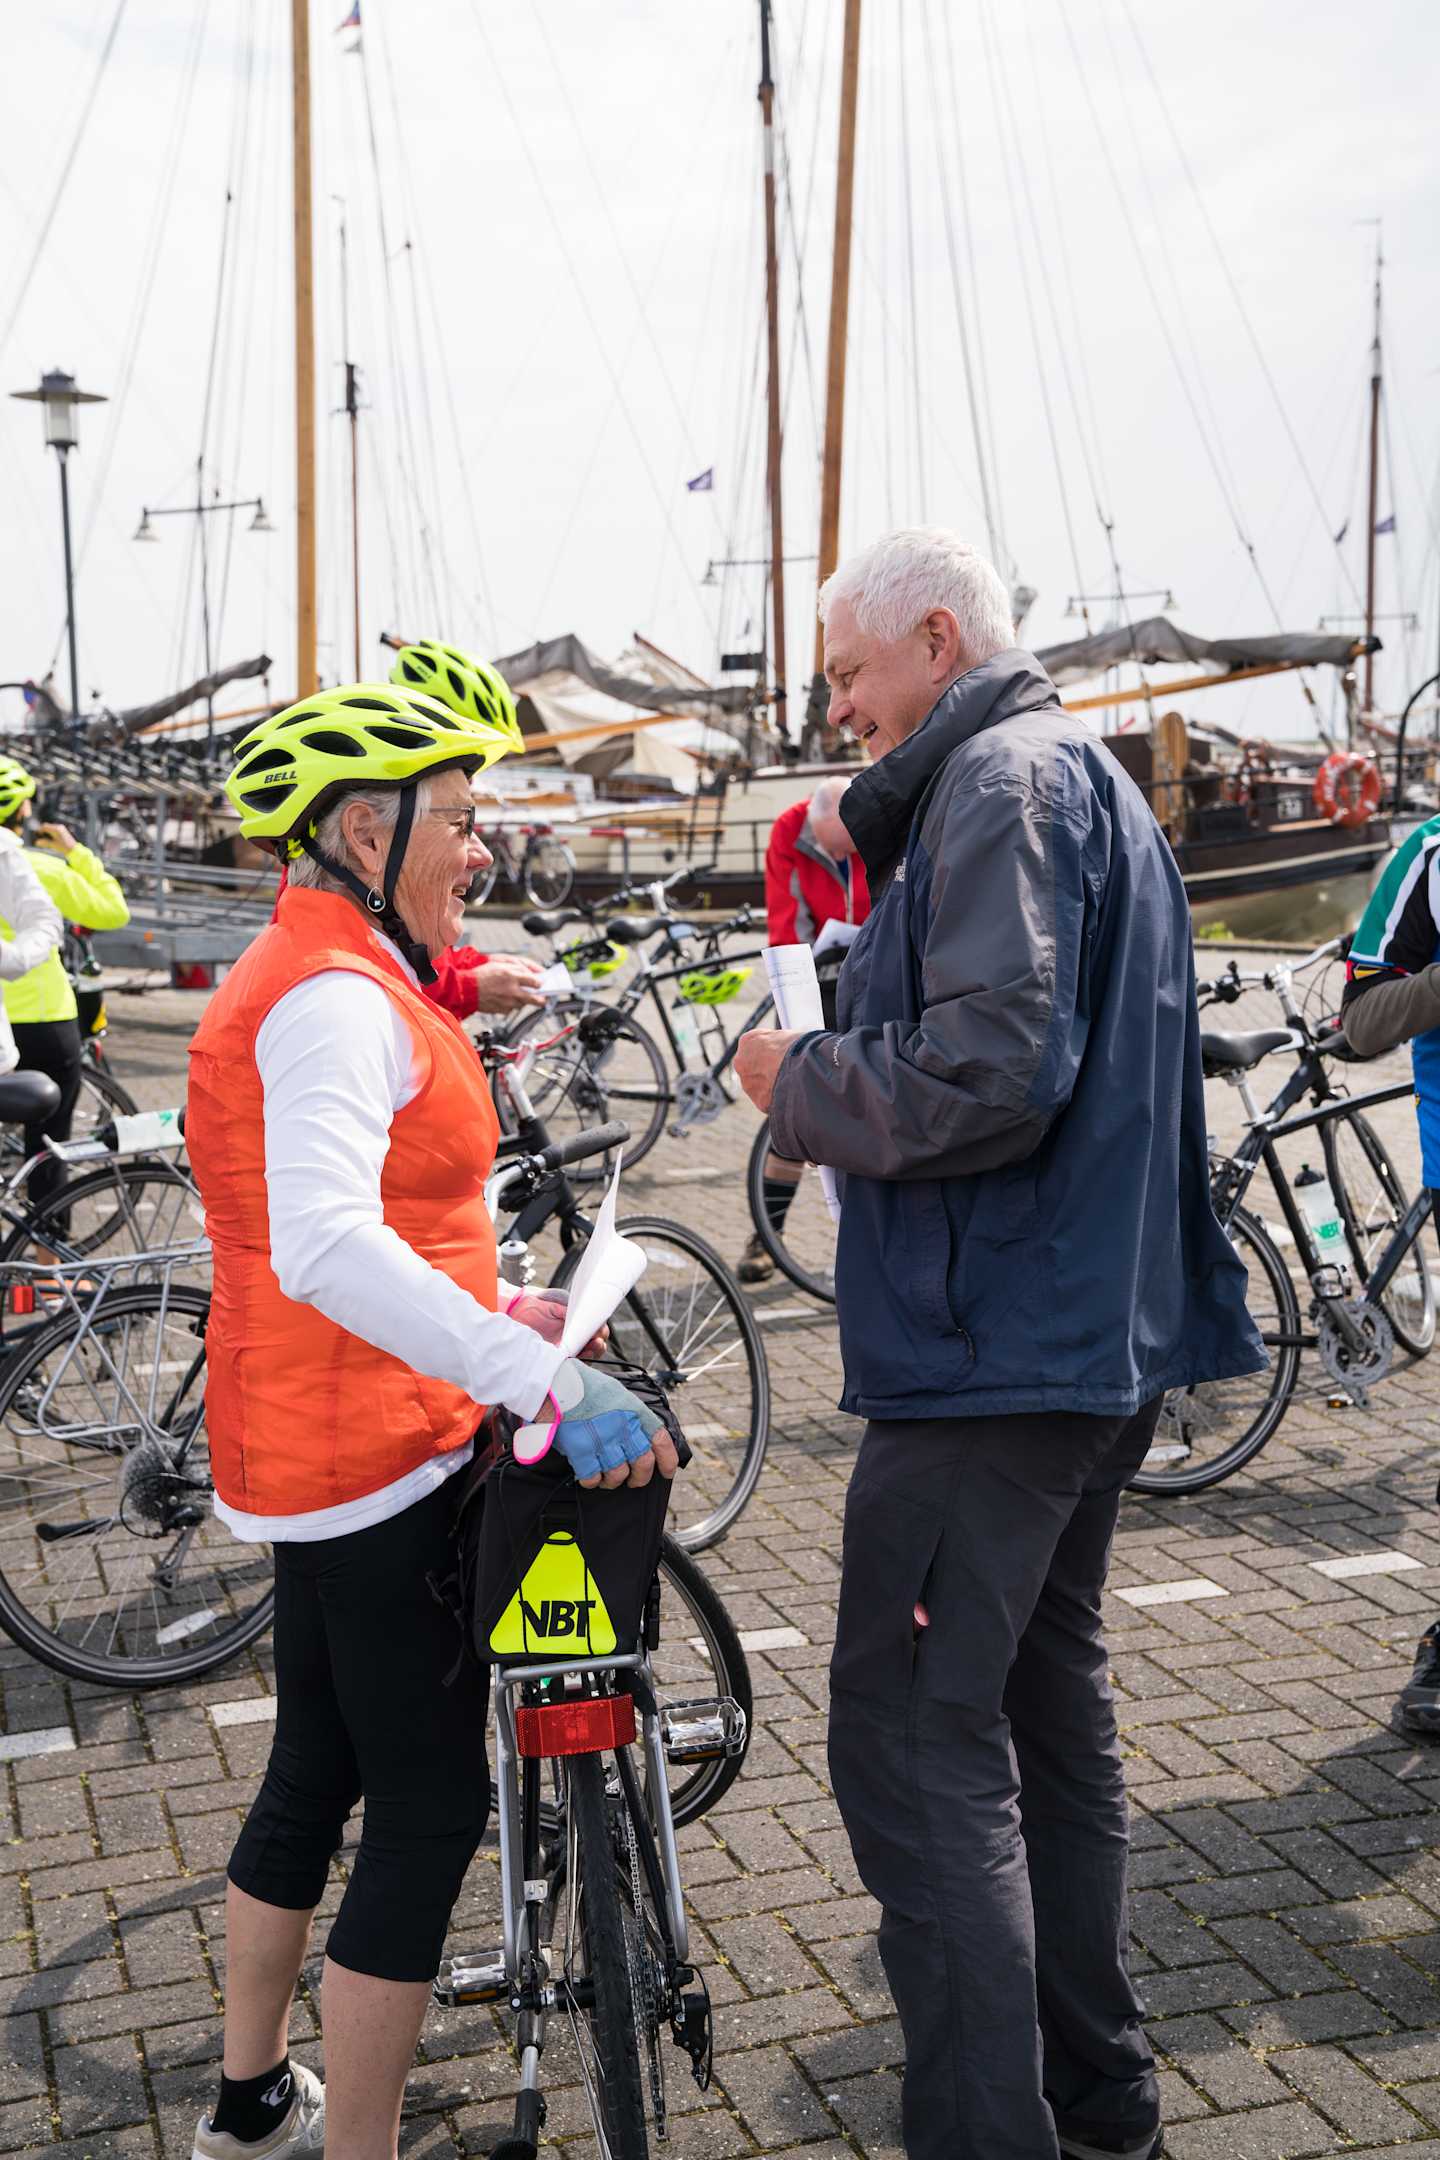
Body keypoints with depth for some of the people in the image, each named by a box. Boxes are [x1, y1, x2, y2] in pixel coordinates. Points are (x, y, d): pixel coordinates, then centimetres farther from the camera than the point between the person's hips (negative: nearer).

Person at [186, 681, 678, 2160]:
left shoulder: (312, 977, 14)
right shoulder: (337, 997, -21)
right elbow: (324, 1248, -36)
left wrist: (498, 1307, 17)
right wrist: (548, 1379, -40)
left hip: (314, 1443, 11)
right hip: (377, 1455, -11)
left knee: (316, 1771, 22)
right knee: (431, 1809, -1)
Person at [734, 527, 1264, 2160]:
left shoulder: (1001, 783, -14)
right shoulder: (1088, 777, 19)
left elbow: (986, 1077, -25)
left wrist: (801, 1088, -10)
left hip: (990, 1357, -11)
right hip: (1100, 1339, 11)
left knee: (916, 1748, -6)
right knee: (1049, 1705, 19)